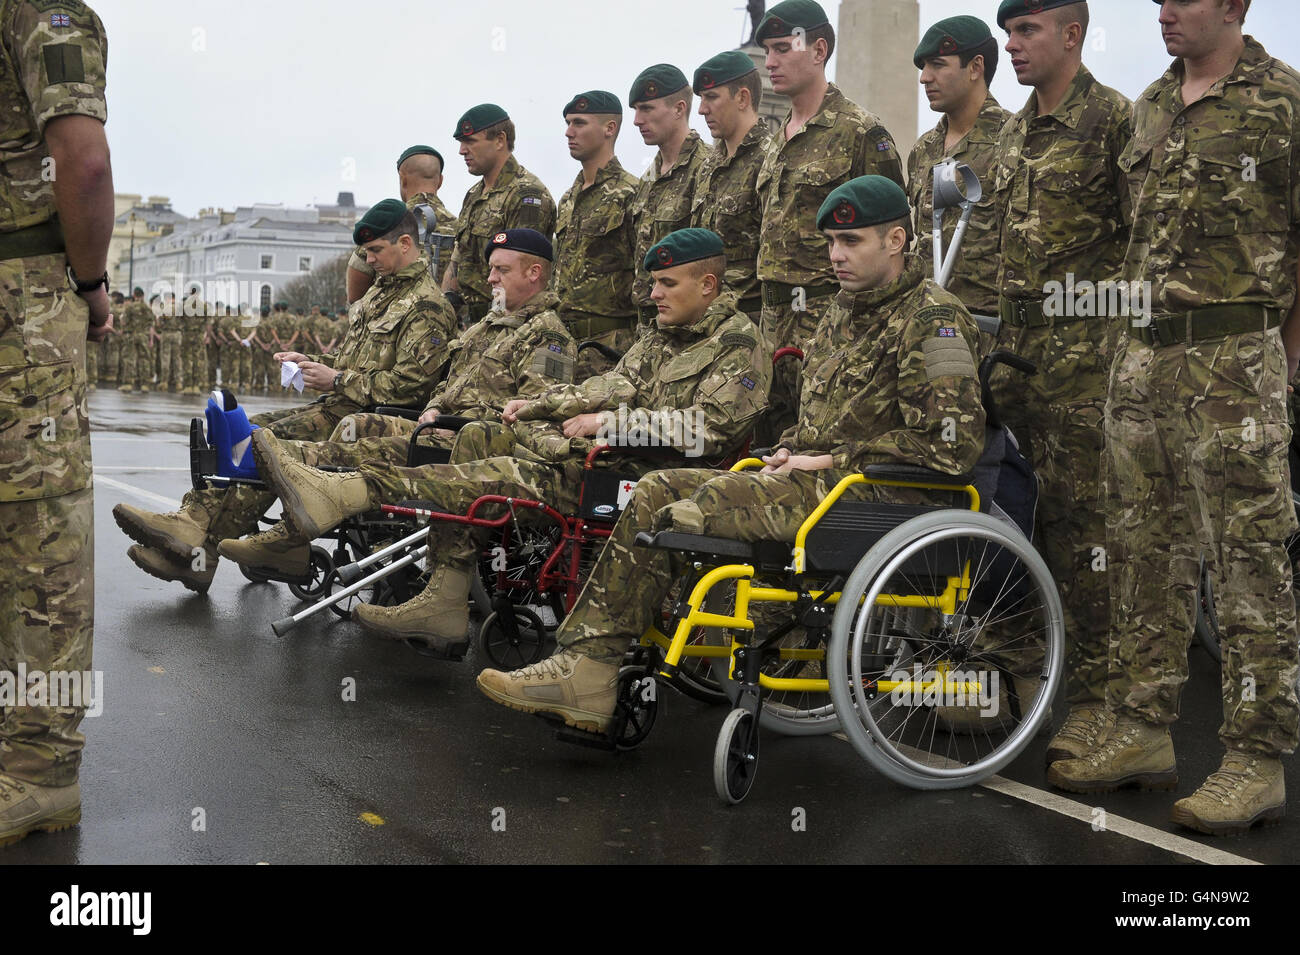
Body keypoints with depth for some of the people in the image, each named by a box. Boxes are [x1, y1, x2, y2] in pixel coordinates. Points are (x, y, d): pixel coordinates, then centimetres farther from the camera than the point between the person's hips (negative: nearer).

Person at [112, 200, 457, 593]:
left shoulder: (427, 307, -9)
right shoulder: (382, 291, 22)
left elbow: (408, 384, -19)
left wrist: (337, 381, -15)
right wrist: (312, 362, 10)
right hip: (339, 405, 9)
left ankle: (201, 548, -26)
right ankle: (192, 521, -20)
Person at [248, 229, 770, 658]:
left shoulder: (740, 345, -5)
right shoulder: (662, 334, 23)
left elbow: (711, 426, -18)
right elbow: (616, 385, 18)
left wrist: (612, 420, -16)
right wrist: (537, 404, 3)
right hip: (608, 448, 9)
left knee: (507, 475, -24)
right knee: (479, 438, -6)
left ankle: (340, 494, -30)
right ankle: (443, 605, -14)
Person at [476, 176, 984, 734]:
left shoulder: (932, 321, -8)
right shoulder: (847, 309, 20)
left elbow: (953, 443, -18)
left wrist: (830, 462, -14)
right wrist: (790, 448, 6)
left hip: (877, 495, -9)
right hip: (818, 476, 9)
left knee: (690, 510, -23)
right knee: (657, 491, -6)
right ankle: (584, 665, -14)